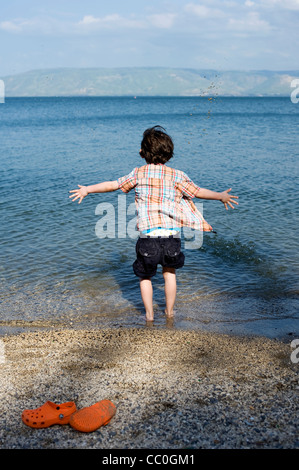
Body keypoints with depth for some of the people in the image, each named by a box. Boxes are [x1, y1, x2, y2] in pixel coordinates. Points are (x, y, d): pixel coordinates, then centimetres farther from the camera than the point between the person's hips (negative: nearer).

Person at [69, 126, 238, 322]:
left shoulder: (138, 173, 1)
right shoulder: (177, 175, 1)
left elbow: (113, 185, 8)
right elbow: (198, 191, 4)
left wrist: (87, 189, 21)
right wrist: (221, 196, 21)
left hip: (147, 235, -1)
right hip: (172, 234, 1)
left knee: (145, 276, 18)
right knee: (169, 272, 23)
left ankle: (149, 314, 21)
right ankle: (169, 311, 31)